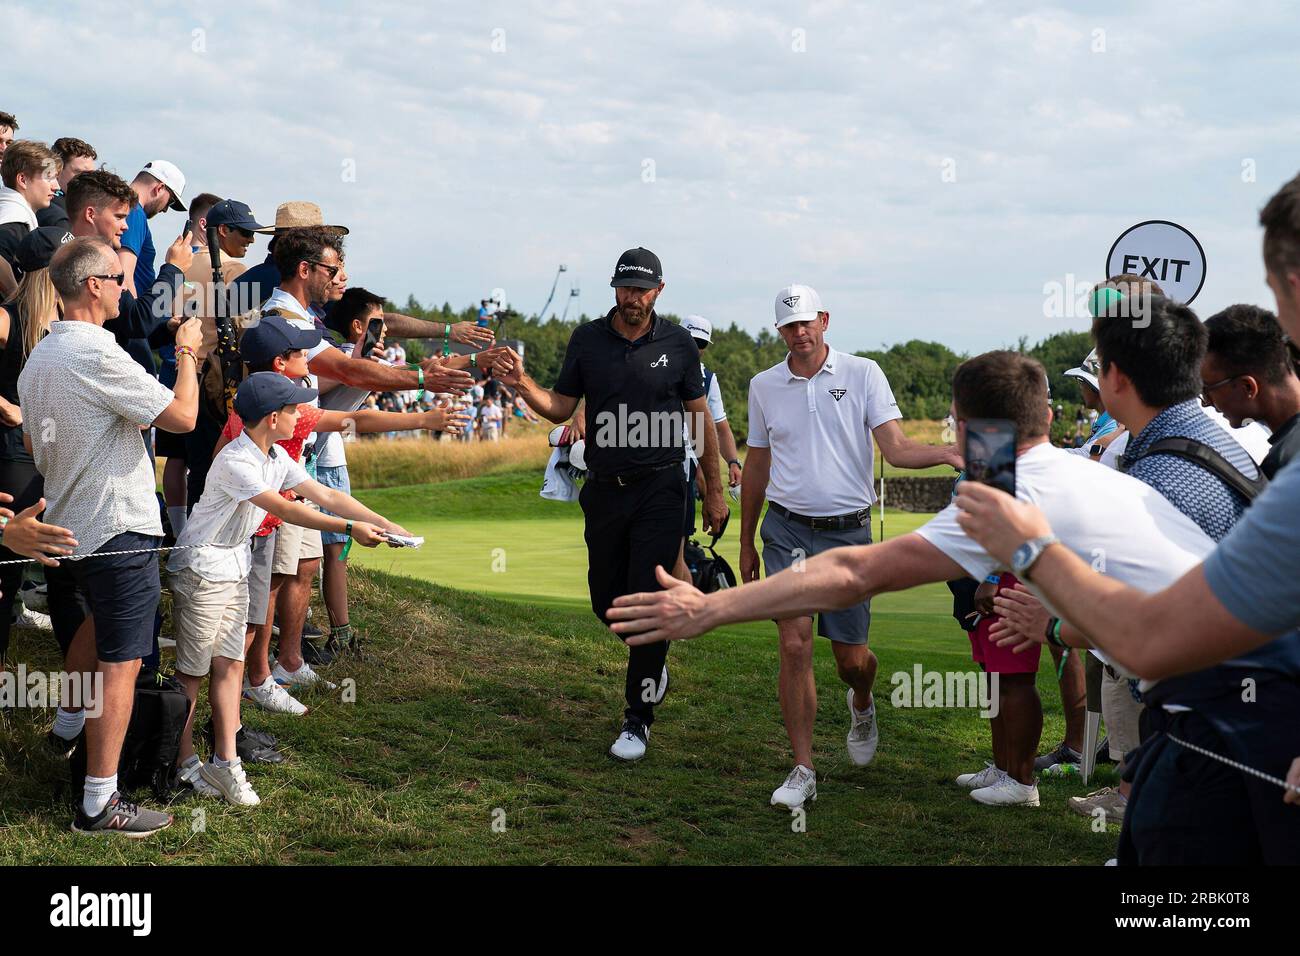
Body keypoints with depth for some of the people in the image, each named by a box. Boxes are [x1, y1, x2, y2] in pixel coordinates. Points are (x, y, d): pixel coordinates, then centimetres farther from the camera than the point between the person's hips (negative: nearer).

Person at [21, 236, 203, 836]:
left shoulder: (37, 358, 12)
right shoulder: (98, 354, -18)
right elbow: (183, 415, -17)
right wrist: (187, 352, -3)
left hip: (65, 531, 9)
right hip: (118, 530, -9)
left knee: (83, 649, 22)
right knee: (120, 664, -5)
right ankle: (99, 804, -3)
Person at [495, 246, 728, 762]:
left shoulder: (677, 344, -2)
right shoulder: (587, 339, 2)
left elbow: (701, 418, 5)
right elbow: (560, 408, 5)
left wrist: (714, 491, 4)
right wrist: (522, 384, -15)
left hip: (660, 490, -3)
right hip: (604, 488, 3)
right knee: (607, 602, 10)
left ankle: (638, 719, 4)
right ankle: (653, 658, 41)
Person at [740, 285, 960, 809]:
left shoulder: (863, 374, -1)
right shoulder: (764, 386, 6)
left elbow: (896, 448, -9)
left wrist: (946, 451, -30)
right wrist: (746, 543, 18)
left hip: (848, 531, -1)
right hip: (787, 530, 1)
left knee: (850, 657, 5)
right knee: (794, 647, -11)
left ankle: (862, 705, 43)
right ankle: (802, 771, -3)